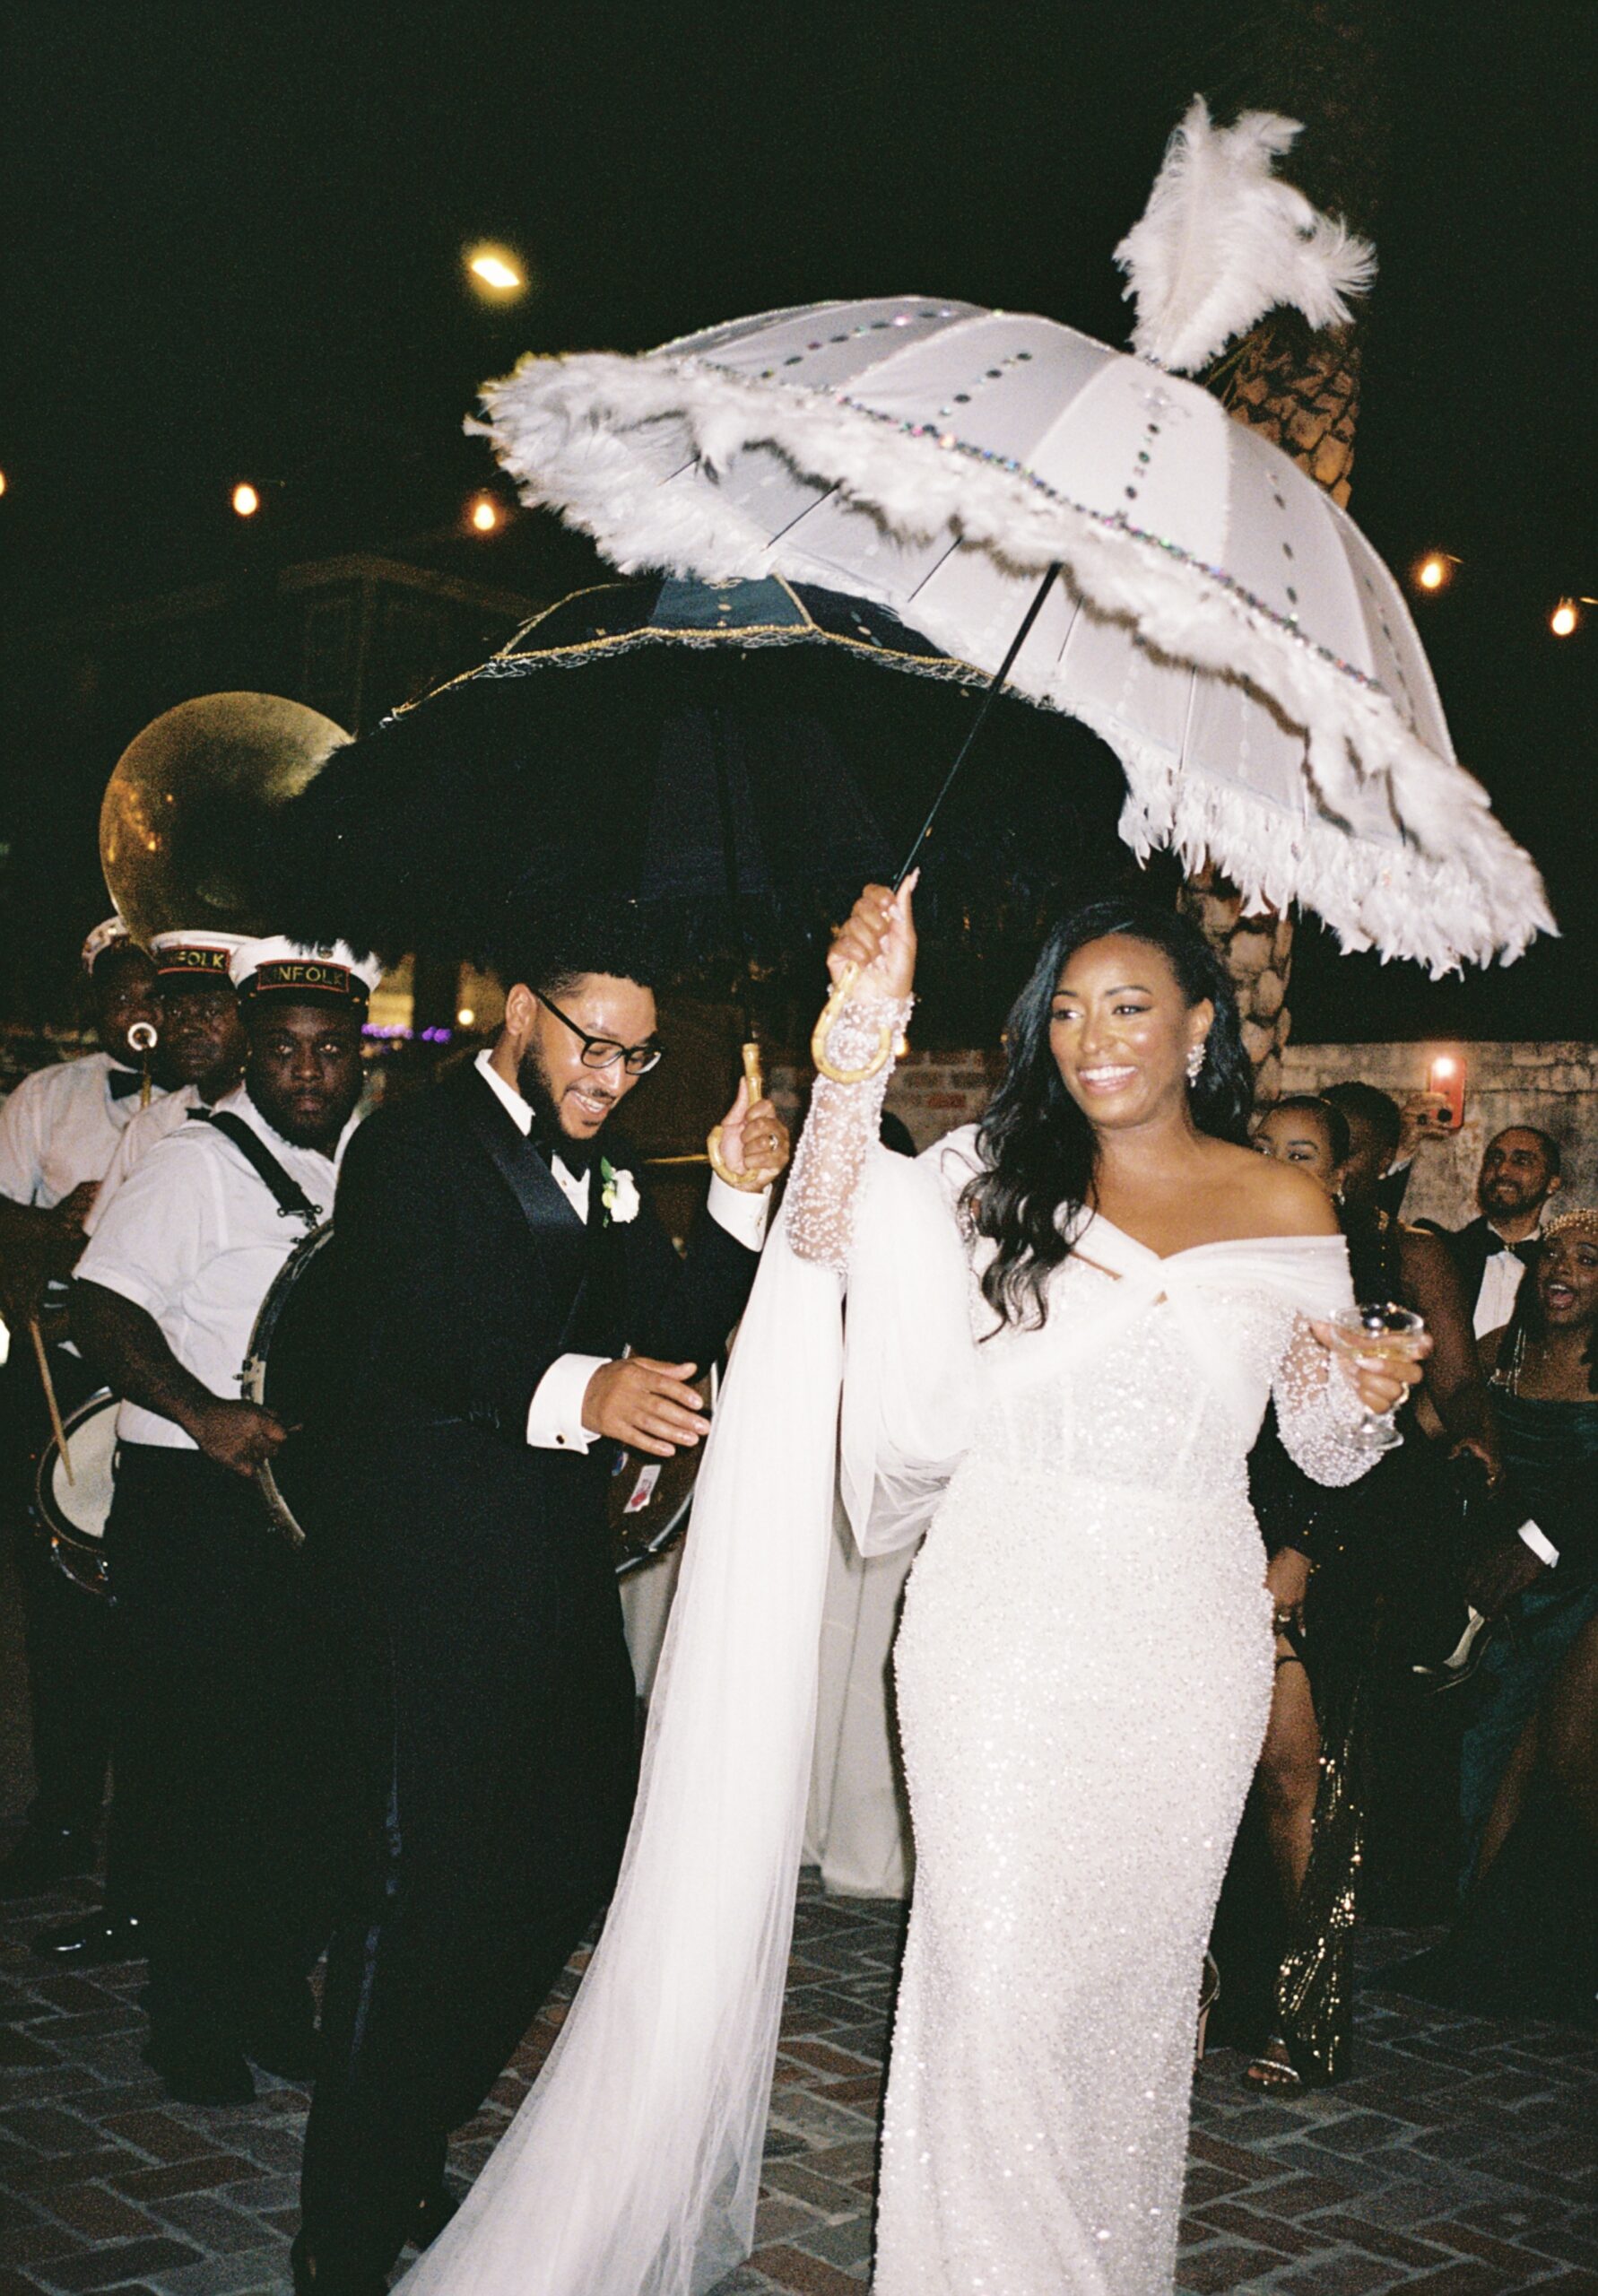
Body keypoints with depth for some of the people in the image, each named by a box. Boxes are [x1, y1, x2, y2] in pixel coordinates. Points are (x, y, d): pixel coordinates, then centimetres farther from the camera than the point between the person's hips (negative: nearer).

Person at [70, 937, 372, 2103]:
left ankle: (279, 1996, 26)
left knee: (313, 1760, 10)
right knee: (200, 1764, 1)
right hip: (199, 1504, -5)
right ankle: (194, 2021, 16)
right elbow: (103, 1309, -15)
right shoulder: (196, 1163, -7)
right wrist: (203, 1411, -28)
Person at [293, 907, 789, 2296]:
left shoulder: (603, 1169, 16)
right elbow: (411, 1353, -22)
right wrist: (576, 1391, -38)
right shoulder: (417, 1150, -8)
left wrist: (743, 1200, -6)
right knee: (427, 1882, -7)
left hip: (564, 1564, 8)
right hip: (446, 1569, -8)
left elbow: (676, 1336, 8)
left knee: (578, 1854, 12)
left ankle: (409, 2159, 30)